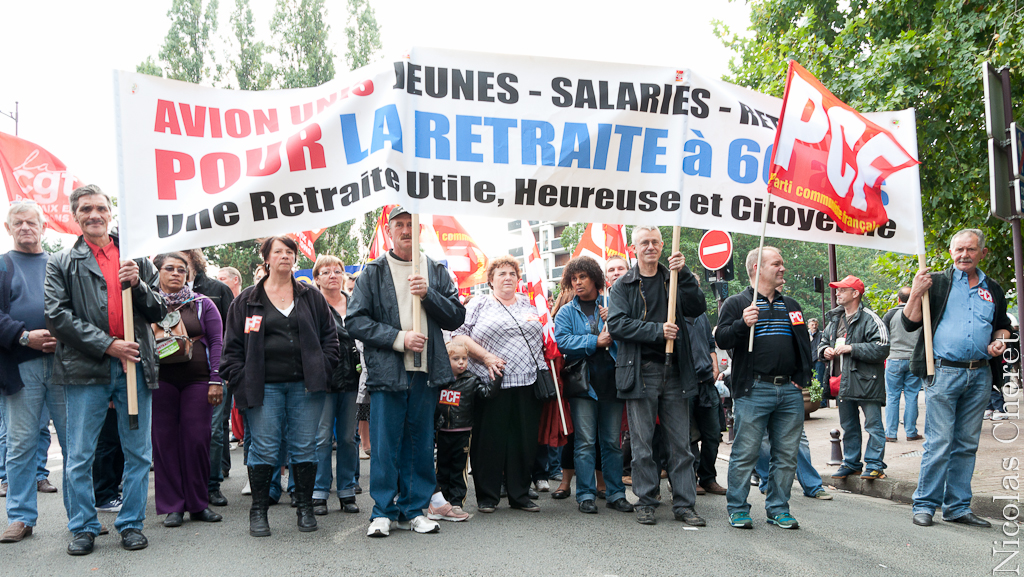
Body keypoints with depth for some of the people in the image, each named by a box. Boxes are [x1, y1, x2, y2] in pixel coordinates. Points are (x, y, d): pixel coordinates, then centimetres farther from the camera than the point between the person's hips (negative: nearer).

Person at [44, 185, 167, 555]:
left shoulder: (136, 258, 14)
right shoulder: (62, 263, 8)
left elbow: (159, 311, 13)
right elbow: (58, 316, -2)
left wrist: (137, 284, -7)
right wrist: (107, 344, -12)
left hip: (135, 365, 2)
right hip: (86, 369, -2)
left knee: (138, 452, 7)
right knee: (80, 456, 4)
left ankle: (131, 524, 18)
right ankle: (83, 528, 17)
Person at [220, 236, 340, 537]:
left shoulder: (312, 297, 11)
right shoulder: (247, 300, 7)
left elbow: (330, 336, 11)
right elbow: (233, 346, 6)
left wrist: (322, 371, 0)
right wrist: (241, 382, -4)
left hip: (305, 385, 1)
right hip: (264, 386, -1)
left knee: (304, 448, 5)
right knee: (264, 449, 0)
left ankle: (305, 507, 18)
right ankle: (258, 510, 13)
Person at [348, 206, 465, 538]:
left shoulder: (436, 272, 12)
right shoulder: (373, 273, 4)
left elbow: (456, 317, 7)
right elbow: (356, 321, -2)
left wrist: (428, 295, -9)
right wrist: (398, 338, -12)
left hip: (427, 373, 3)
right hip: (387, 372, -2)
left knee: (421, 444, 8)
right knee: (385, 445, 0)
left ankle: (414, 510, 20)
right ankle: (384, 511, 13)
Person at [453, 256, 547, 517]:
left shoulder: (529, 304, 17)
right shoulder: (479, 305, 6)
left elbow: (544, 337, 22)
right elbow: (458, 335, -3)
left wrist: (543, 373, 9)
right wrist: (486, 357, -12)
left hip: (528, 382, 3)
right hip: (491, 382, -3)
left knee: (525, 440, 5)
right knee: (489, 439, -1)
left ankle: (520, 494, 17)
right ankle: (487, 496, 10)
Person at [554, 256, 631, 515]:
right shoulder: (566, 312, 9)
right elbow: (563, 341, -6)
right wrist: (596, 342, -12)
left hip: (611, 381, 1)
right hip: (583, 383, -1)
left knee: (613, 440, 6)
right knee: (585, 441, -3)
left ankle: (615, 493, 14)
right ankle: (586, 495, 4)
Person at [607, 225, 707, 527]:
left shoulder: (673, 279, 12)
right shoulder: (624, 285, 5)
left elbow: (697, 307, -2)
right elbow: (616, 324, -7)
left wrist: (684, 274, -13)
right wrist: (657, 330, -15)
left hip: (675, 372, 2)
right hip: (640, 372, -2)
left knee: (680, 442, 5)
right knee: (642, 444, 4)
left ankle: (684, 504, 12)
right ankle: (646, 502, 14)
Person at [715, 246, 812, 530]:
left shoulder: (791, 305, 20)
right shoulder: (737, 303, 3)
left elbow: (805, 344, 24)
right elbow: (721, 339, -7)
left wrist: (803, 377, 12)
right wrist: (743, 324, -24)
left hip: (789, 391, 5)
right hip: (753, 390, -5)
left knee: (787, 454, 7)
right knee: (745, 453, -2)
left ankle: (778, 508, 19)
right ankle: (737, 509, 9)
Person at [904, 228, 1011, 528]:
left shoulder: (993, 290, 16)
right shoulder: (936, 282, 3)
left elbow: (1002, 325, 28)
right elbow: (910, 324, -1)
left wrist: (1000, 341, 6)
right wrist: (916, 293, -15)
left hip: (980, 375, 5)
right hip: (943, 372, -5)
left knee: (967, 445, 9)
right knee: (938, 444, -7)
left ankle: (958, 506, 17)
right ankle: (925, 504, 3)